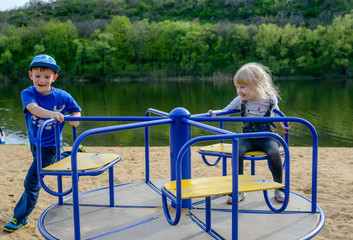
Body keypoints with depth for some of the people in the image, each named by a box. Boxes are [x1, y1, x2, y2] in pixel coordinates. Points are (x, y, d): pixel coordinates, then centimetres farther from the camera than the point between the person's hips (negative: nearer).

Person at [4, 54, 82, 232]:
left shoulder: (62, 96, -16)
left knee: (31, 182, -4)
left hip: (49, 146, -4)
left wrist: (75, 118, -25)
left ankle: (20, 218, 12)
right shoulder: (28, 93, -16)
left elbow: (76, 111, 0)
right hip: (35, 143, 5)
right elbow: (33, 107, -38)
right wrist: (50, 114, -58)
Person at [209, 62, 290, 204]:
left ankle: (279, 188, -6)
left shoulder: (270, 99, -3)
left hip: (267, 136, -1)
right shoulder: (240, 101, -1)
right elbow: (226, 110, 7)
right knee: (237, 152, -28)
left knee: (274, 153, -31)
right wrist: (215, 114, -12)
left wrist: (281, 123, 5)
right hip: (248, 137, 2)